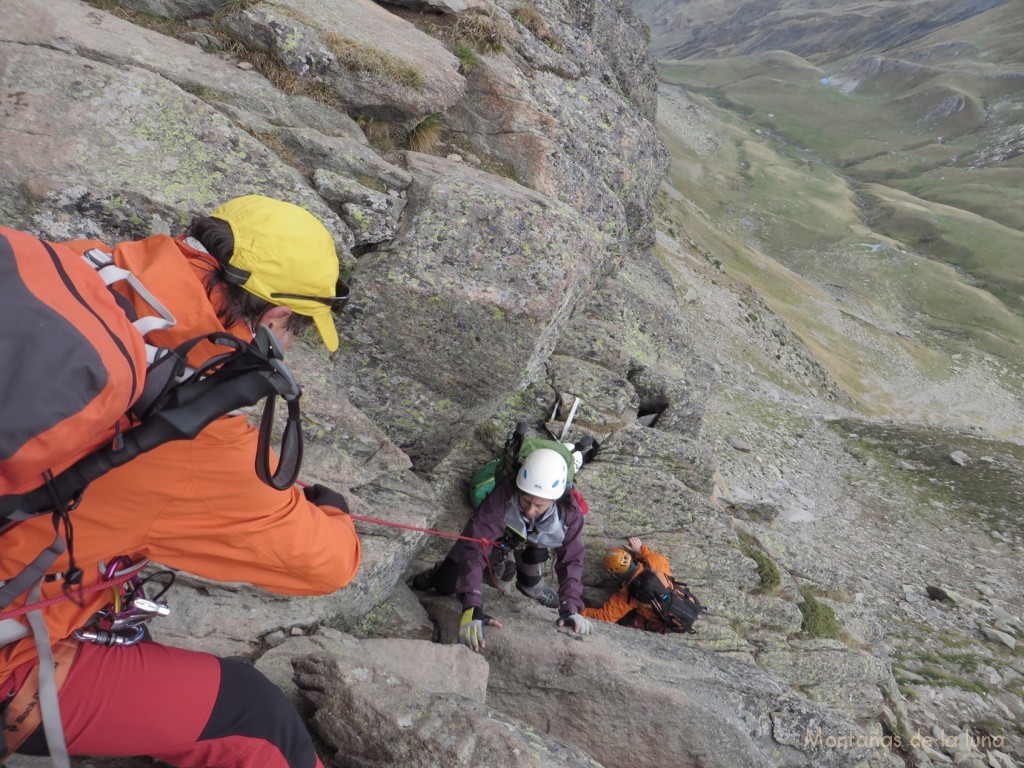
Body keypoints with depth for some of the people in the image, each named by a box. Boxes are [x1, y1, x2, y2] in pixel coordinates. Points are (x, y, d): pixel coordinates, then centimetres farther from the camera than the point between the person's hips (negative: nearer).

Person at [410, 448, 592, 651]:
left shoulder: (569, 512, -37)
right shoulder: (503, 495, -46)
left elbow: (571, 560, -27)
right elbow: (475, 548, -49)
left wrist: (571, 607, -41)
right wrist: (472, 606, -56)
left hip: (531, 542, 3)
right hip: (492, 533, -3)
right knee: (444, 585, -8)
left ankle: (531, 585, 10)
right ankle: (438, 574, 28)